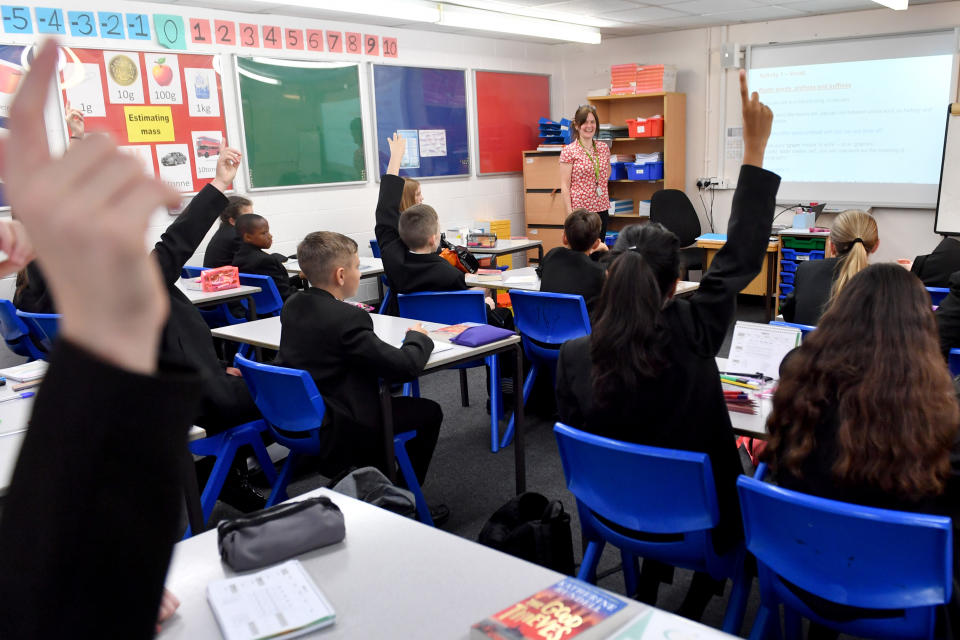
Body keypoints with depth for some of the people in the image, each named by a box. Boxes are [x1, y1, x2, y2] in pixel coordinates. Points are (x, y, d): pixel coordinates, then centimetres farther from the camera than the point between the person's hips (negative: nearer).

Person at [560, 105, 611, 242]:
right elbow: (564, 186, -9)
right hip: (580, 210, -5)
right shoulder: (569, 151, -6)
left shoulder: (604, 148, 9)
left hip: (601, 209, 5)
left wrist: (601, 187, 11)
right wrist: (570, 215, -15)